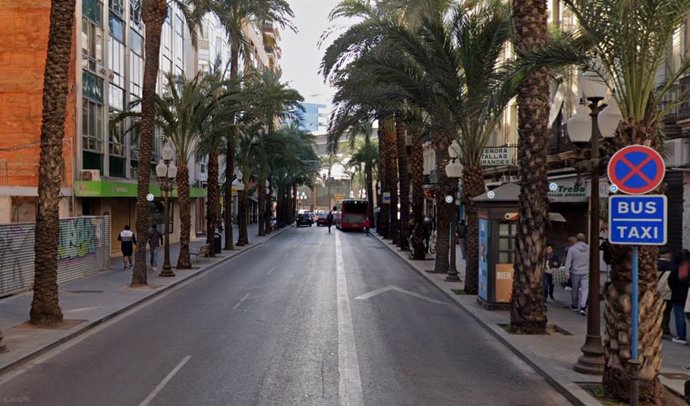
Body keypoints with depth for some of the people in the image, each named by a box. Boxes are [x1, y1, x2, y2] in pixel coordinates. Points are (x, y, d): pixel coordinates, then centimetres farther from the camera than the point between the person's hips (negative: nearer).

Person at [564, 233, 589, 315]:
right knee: (584, 290, -1)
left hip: (575, 273, 0)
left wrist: (567, 271, -6)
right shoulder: (589, 248, -1)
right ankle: (582, 307, -15)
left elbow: (568, 261, -9)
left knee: (575, 290, 13)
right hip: (585, 273, 0)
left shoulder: (572, 249, -7)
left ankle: (574, 306, 28)